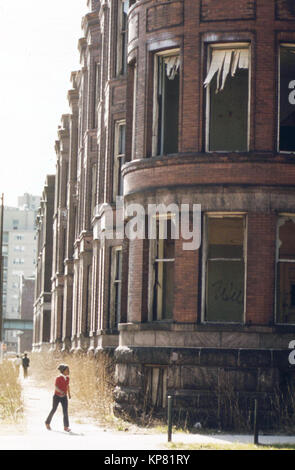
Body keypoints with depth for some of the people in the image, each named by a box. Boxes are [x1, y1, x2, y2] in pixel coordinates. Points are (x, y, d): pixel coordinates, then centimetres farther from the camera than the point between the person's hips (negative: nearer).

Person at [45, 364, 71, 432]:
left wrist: (69, 394, 28)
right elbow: (56, 386, -25)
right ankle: (47, 423, 29)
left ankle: (66, 426, -10)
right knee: (54, 410, 7)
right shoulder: (58, 378, -15)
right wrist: (61, 391, -42)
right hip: (57, 396, -4)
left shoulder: (67, 378, 3)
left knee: (65, 411, -9)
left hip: (64, 397, 4)